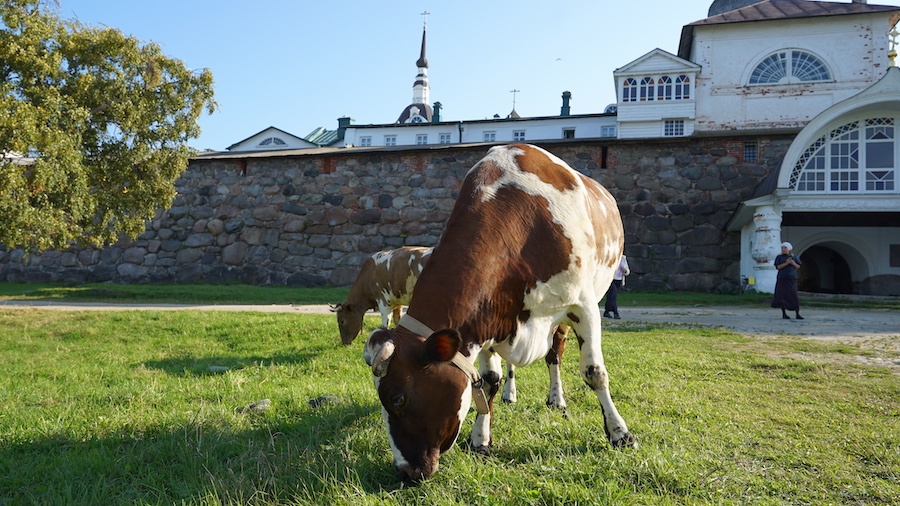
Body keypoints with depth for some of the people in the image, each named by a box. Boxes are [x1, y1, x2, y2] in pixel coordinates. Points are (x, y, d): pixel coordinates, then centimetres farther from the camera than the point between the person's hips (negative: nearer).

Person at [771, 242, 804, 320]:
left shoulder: (794, 257, 9)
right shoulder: (779, 257, 4)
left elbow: (798, 267, 9)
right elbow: (778, 267, -4)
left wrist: (793, 263, -11)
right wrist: (786, 263, -16)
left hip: (792, 279, 1)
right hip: (782, 278, -1)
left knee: (794, 296, -4)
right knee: (783, 296, -5)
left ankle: (797, 314, 0)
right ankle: (784, 314, 1)